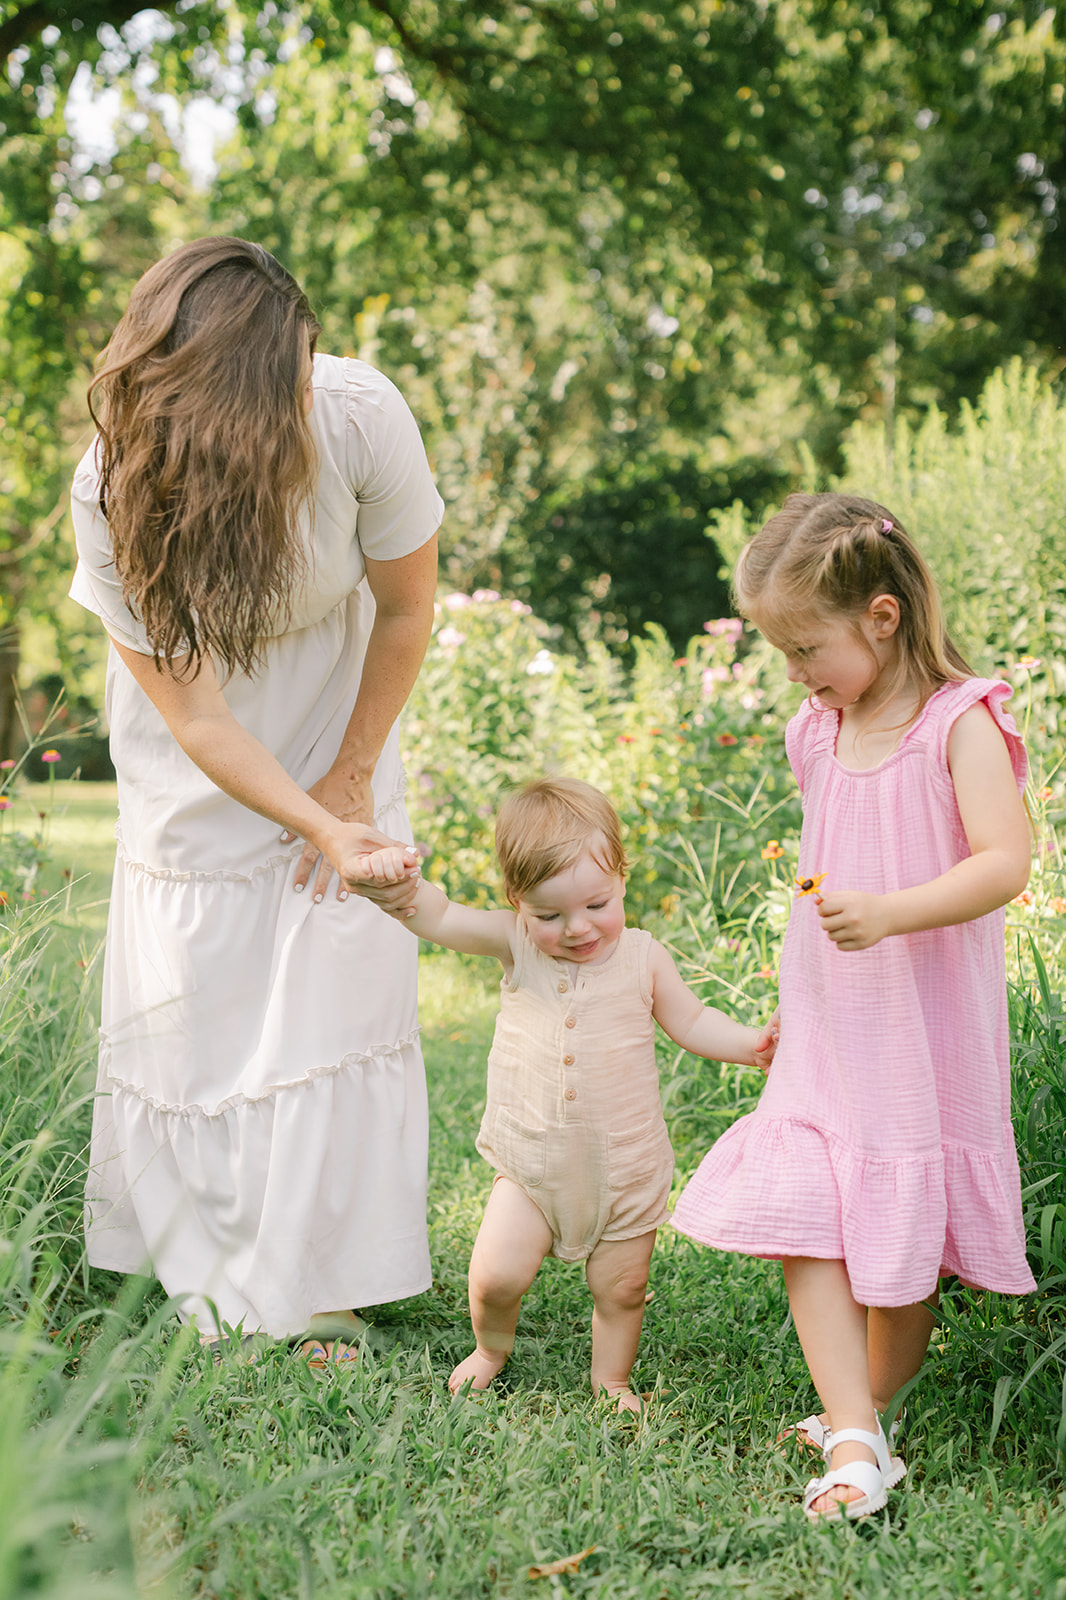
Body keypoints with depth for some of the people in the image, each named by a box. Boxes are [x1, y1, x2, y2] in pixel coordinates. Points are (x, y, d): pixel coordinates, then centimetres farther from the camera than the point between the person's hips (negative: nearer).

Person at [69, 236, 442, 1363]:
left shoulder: (360, 416, -31)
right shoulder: (112, 488, -31)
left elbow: (406, 610, -12)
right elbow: (194, 715, -24)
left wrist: (350, 782, -5)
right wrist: (320, 830, -33)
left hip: (336, 723, 1)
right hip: (199, 764, 0)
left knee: (337, 982, -6)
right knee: (192, 993, -1)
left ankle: (317, 1288, 6)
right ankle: (200, 1274, 16)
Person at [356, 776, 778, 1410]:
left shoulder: (643, 957, -6)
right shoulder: (514, 943, -9)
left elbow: (691, 1021, 9)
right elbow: (434, 916, -19)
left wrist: (754, 1044, -6)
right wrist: (399, 881, -41)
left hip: (625, 1167, 0)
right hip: (531, 1162, 0)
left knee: (621, 1288, 10)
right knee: (496, 1274, -7)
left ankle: (612, 1381, 36)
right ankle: (492, 1348, 27)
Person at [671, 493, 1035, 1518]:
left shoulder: (961, 723, -12)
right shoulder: (819, 734, 8)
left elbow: (1003, 864, -22)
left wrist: (889, 914, -35)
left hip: (924, 1029, -5)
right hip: (827, 1031, 5)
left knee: (904, 1242, 6)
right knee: (802, 1221, -6)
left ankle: (873, 1409, 25)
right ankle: (856, 1439, -5)